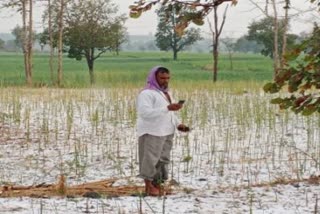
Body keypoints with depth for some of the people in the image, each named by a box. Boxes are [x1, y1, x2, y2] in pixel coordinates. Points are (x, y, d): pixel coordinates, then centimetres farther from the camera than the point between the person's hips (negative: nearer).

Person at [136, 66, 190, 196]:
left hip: (166, 132, 8)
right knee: (150, 159, -3)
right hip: (152, 133, -8)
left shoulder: (165, 93, 15)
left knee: (162, 160, 6)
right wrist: (168, 108, -30)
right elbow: (145, 113, -25)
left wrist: (178, 124, 9)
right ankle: (149, 185, 6)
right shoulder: (146, 93, -13)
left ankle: (157, 185, 10)